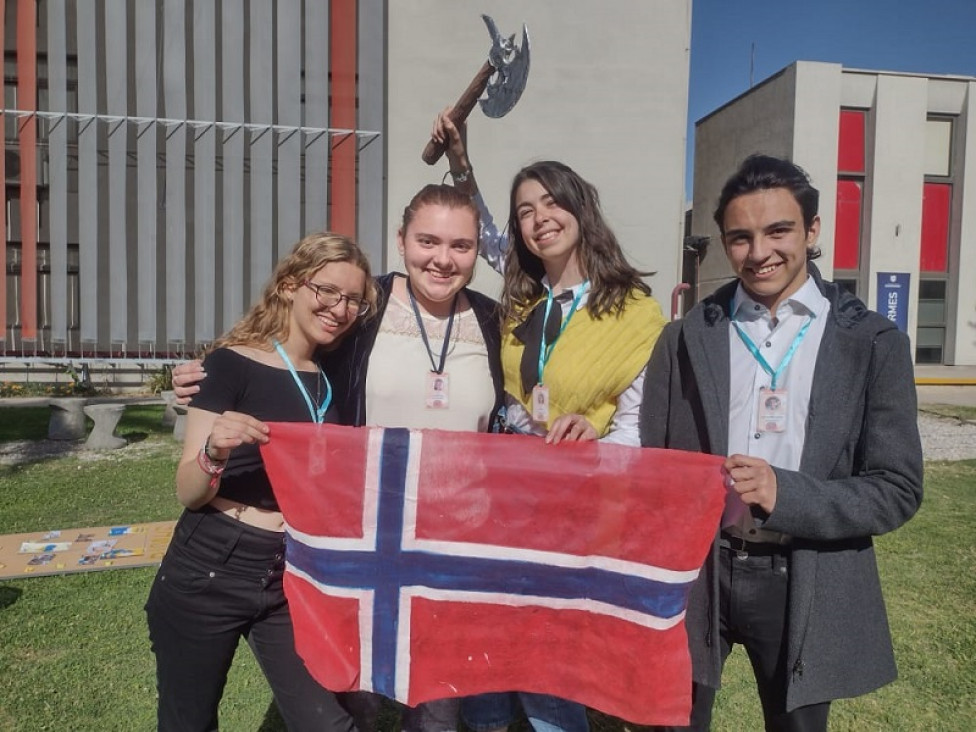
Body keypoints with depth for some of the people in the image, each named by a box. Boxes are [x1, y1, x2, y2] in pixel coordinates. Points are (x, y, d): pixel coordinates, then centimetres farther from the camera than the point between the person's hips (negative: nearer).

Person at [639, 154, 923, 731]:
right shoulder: (685, 339, 0)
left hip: (808, 587, 0)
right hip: (692, 575, 1)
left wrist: (786, 493, -21)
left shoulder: (874, 342, -3)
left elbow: (897, 490, -5)